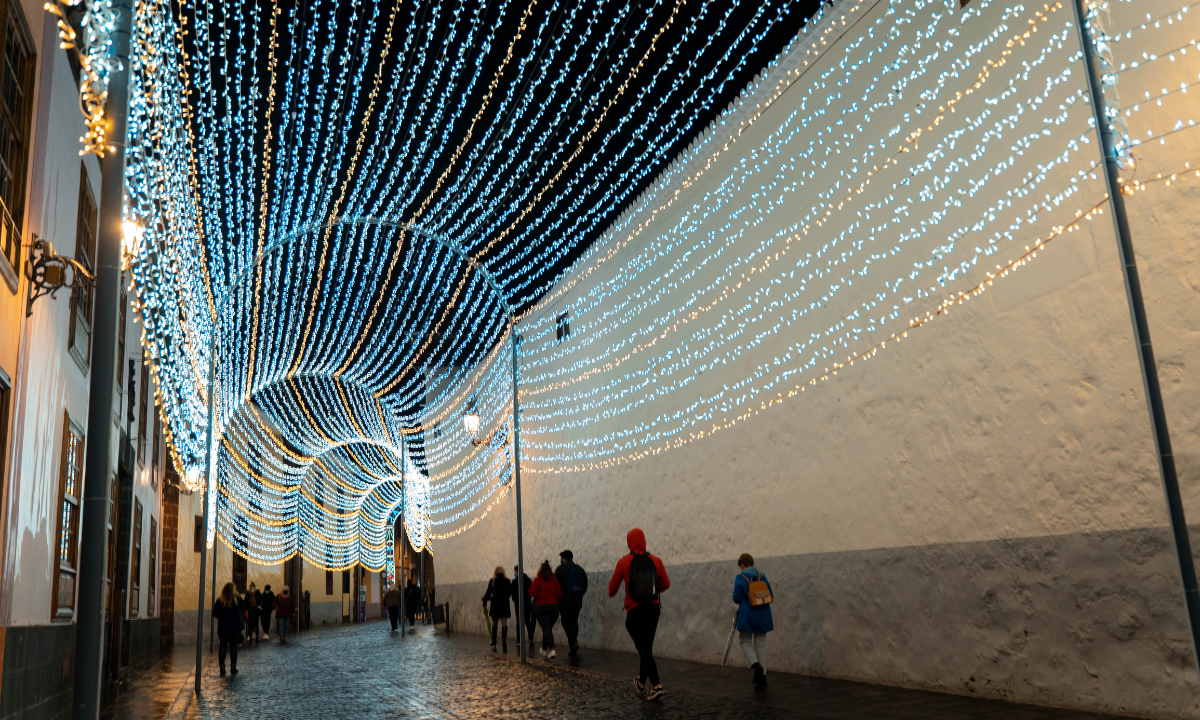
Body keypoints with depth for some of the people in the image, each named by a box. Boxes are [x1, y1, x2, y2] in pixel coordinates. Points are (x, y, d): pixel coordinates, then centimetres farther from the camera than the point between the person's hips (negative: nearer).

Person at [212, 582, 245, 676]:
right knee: (233, 646, 7)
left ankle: (222, 668, 0)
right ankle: (233, 667, 5)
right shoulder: (237, 599, -6)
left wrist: (213, 606, 15)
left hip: (223, 628, 0)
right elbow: (244, 609, 12)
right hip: (235, 627, 0)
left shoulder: (219, 601, -7)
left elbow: (215, 614, -5)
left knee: (223, 646, 6)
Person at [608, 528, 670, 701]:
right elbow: (666, 584, 5)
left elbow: (613, 586, 2)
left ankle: (656, 685, -15)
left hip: (634, 610, -4)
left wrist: (611, 593, 25)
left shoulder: (624, 562, -7)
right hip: (653, 609, 4)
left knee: (644, 649, -3)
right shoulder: (656, 561, -1)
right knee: (647, 646, 18)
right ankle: (641, 682, 32)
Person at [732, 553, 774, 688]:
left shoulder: (740, 578, -8)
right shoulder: (762, 577, 4)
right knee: (761, 644, 11)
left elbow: (736, 598, -10)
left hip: (747, 615, -4)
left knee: (745, 641, 12)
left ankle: (756, 665, -13)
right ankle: (762, 676, 9)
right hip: (762, 615, 4)